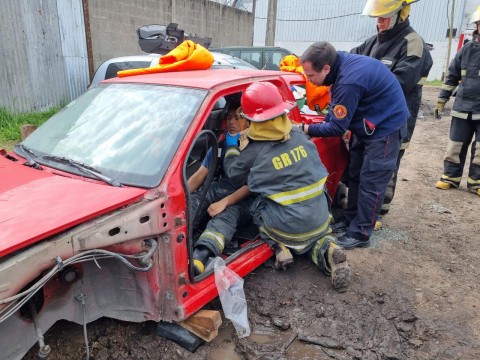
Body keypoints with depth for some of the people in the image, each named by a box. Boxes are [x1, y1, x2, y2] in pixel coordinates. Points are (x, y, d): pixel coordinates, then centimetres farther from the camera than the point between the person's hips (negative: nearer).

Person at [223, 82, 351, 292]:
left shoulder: (254, 152, -10)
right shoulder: (300, 137, 1)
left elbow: (234, 175, 7)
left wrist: (231, 146, 20)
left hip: (287, 228, -4)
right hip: (320, 221, 4)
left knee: (254, 208, 21)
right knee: (313, 237, 37)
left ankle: (280, 246, 6)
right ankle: (326, 249, 5)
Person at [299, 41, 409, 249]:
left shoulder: (349, 81, -33)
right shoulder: (342, 63, -5)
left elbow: (337, 128, -25)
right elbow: (336, 107, 8)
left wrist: (306, 129, -15)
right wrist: (326, 121, -4)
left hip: (385, 127, -9)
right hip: (366, 125, 10)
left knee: (370, 182, -6)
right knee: (355, 175, 13)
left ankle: (360, 234, 3)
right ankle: (349, 222, 25)